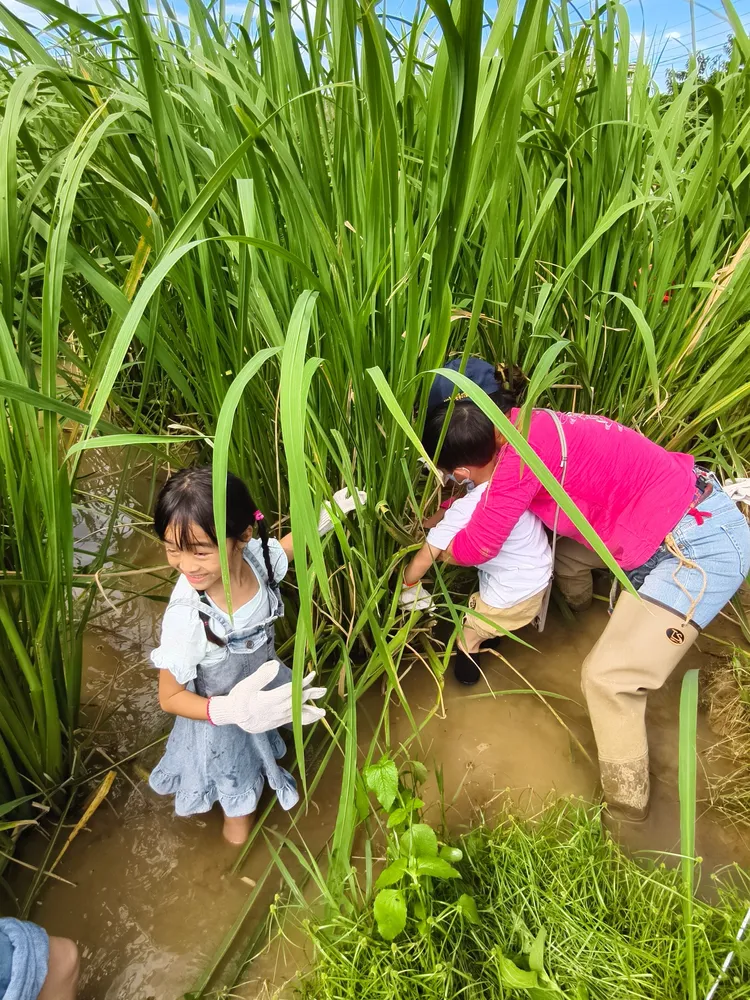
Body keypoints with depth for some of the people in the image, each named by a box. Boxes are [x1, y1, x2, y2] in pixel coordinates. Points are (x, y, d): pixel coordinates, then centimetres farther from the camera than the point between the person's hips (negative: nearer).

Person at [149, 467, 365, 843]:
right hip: (222, 719, -3)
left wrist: (326, 515, -9)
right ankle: (237, 816, 63)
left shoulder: (254, 557, -29)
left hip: (261, 689, 4)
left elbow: (287, 546, -2)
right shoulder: (186, 616, -42)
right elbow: (170, 698, -26)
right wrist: (231, 710, -43)